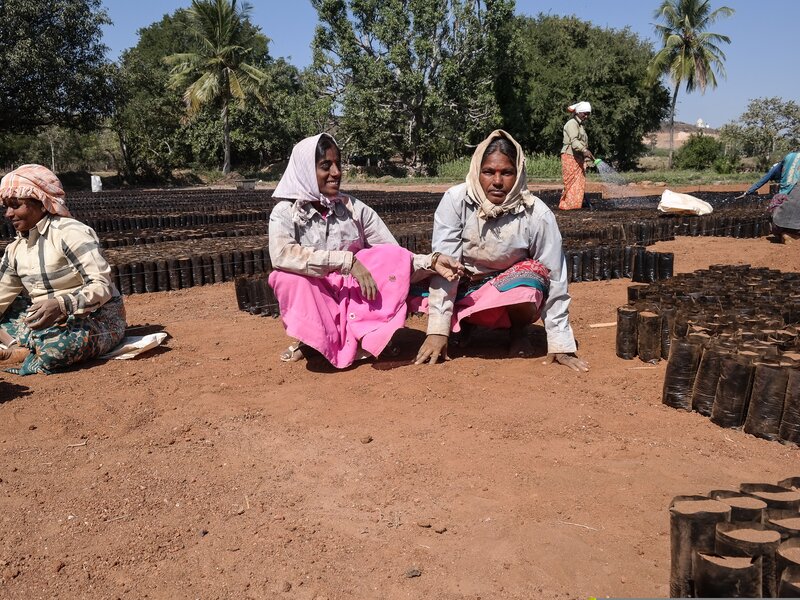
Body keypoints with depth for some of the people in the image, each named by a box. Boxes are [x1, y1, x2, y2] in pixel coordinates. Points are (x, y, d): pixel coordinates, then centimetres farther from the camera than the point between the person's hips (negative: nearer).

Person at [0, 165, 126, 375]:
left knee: (59, 346, -37)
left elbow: (103, 286, -23)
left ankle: (23, 352, -10)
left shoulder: (69, 233, -16)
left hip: (98, 318, -8)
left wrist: (61, 304, -37)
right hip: (50, 321, 8)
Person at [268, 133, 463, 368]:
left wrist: (431, 261, -25)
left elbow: (395, 258, -5)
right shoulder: (285, 212, -9)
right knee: (287, 277, -33)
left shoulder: (354, 208, -3)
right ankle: (314, 341, -10)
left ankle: (367, 339, -20)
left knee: (393, 256, -21)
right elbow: (281, 254, -30)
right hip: (311, 304, -2)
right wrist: (347, 261, -34)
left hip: (356, 301, 2)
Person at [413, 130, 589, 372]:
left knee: (531, 277, -35)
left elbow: (554, 279, -15)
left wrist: (560, 345, -16)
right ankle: (464, 324, 9)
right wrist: (439, 330, -25)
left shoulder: (537, 214, -19)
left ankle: (518, 331, 0)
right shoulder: (455, 200, -19)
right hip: (464, 290, 2)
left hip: (512, 290, -2)